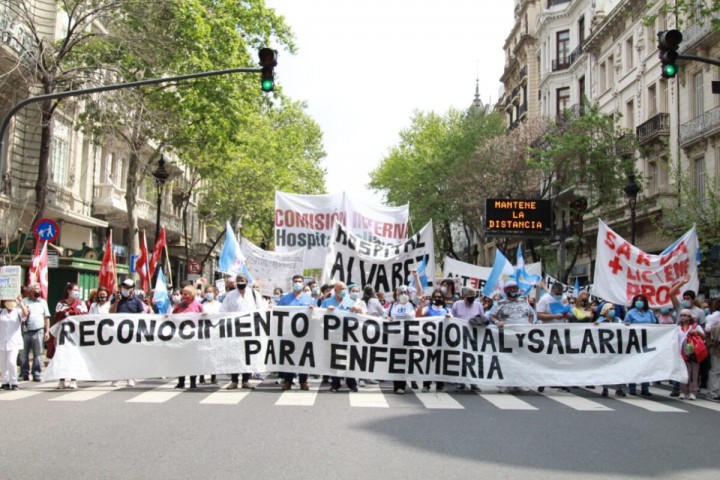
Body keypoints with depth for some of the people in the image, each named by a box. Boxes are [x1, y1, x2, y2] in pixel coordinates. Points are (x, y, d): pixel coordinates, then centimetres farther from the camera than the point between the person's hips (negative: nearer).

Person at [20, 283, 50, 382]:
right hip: (25, 332, 0)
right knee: (24, 354, 4)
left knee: (38, 354, -1)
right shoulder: (24, 301, 8)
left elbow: (46, 317, 12)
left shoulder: (43, 302, 13)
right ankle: (24, 374, 12)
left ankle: (37, 374, 2)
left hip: (38, 332, 1)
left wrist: (47, 331, 6)